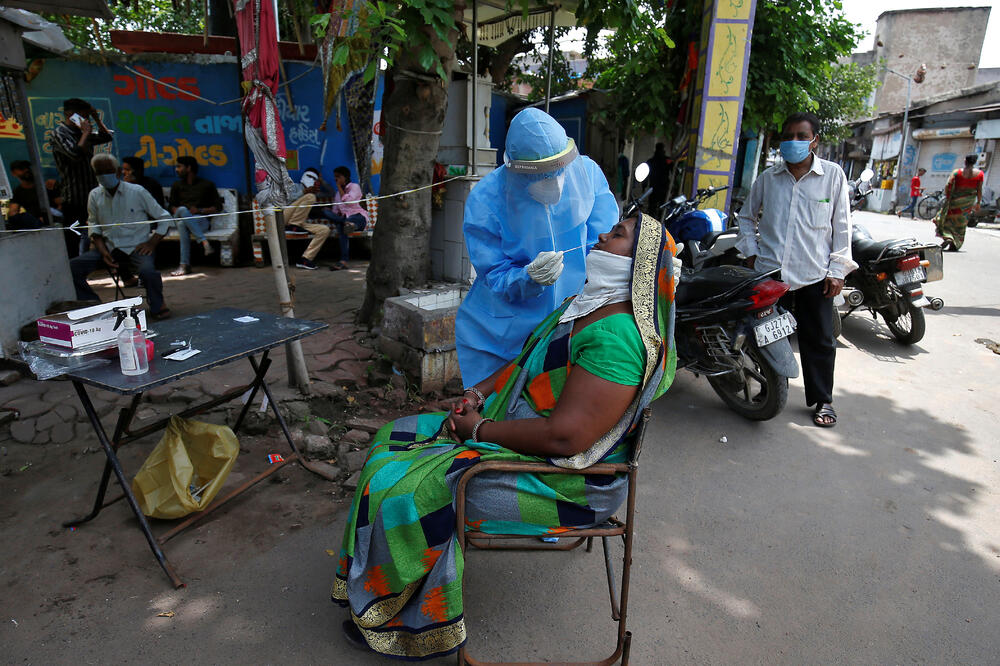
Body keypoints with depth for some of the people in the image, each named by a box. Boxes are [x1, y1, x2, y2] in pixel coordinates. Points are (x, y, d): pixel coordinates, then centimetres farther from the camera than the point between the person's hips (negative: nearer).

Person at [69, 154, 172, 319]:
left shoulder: (137, 192, -3)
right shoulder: (95, 195, 7)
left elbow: (164, 217, 2)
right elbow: (93, 226, 16)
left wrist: (152, 242, -10)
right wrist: (102, 251, -2)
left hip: (135, 247, -4)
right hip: (108, 247, 4)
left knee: (147, 271, -36)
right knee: (71, 268, -15)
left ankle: (157, 307, -8)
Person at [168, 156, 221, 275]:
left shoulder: (207, 185, 10)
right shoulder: (177, 186, 22)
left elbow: (218, 207, 6)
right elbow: (172, 207, 23)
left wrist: (200, 210, -8)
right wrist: (179, 212, -1)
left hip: (201, 220, -3)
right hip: (180, 219, 3)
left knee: (182, 224, -34)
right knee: (182, 210, -33)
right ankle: (204, 241, -41)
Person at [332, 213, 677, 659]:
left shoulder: (618, 334, -25)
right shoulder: (583, 307, 8)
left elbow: (563, 436, -30)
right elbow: (526, 365, 18)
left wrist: (478, 430, -17)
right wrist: (477, 393, 0)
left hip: (563, 482, -10)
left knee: (406, 491, -14)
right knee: (396, 438, 11)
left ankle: (411, 624, 12)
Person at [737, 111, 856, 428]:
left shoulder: (833, 175, 3)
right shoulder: (768, 177, 7)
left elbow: (842, 226, 4)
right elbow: (747, 216, 20)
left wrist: (837, 270, -2)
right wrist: (751, 252, 8)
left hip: (815, 276, -1)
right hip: (769, 272, 2)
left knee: (819, 341, 7)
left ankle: (822, 399, 22)